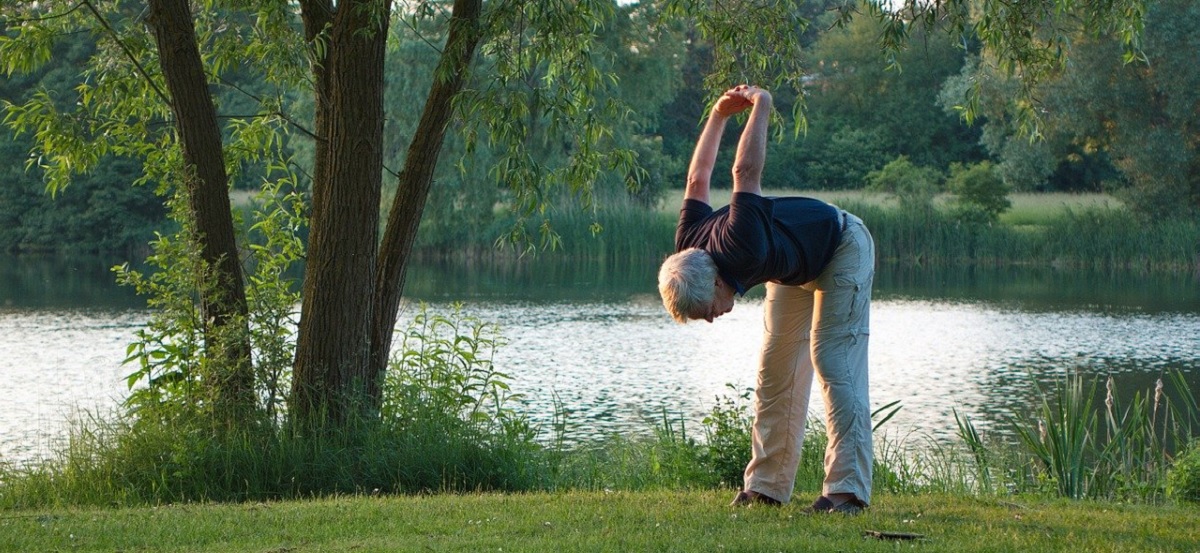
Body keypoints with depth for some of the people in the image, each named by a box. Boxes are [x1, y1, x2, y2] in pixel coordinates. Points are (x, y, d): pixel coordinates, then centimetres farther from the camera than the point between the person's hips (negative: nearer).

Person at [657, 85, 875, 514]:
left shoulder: (741, 250, -43)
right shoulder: (688, 248, -19)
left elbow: (746, 172, -38)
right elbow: (698, 180, -3)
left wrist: (760, 106, -24)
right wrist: (719, 115, 3)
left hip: (842, 248, -8)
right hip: (794, 268, 8)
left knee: (834, 363, -18)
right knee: (776, 372, 3)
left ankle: (847, 490, -24)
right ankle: (766, 487, 5)